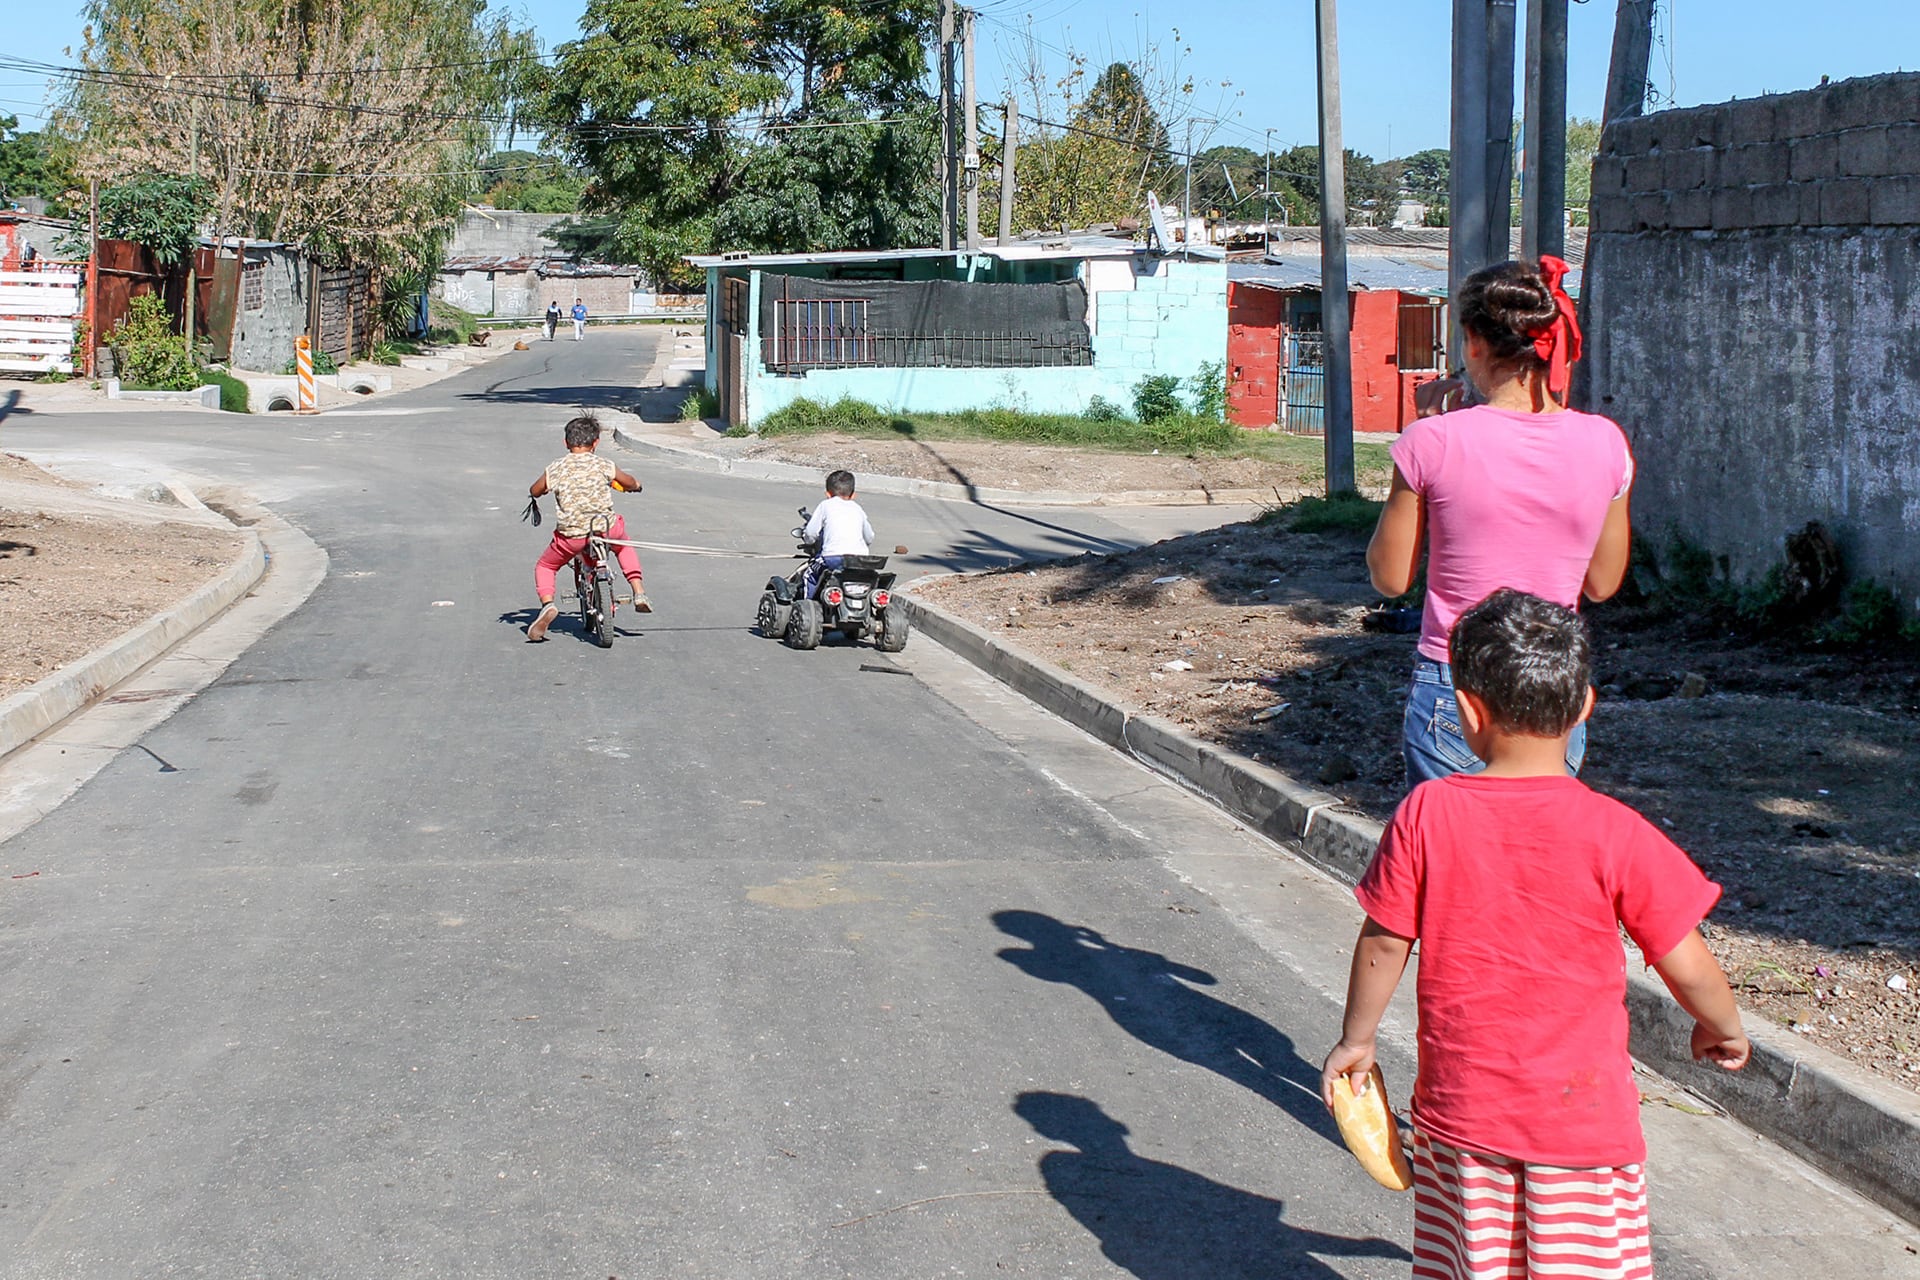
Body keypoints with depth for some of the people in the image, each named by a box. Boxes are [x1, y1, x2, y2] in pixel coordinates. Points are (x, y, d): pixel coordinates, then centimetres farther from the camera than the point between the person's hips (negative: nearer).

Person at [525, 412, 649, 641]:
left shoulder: (554, 469, 1)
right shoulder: (604, 466, 2)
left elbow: (534, 491, 18)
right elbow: (633, 484, 17)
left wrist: (548, 488, 40)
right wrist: (631, 486, 41)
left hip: (571, 535, -1)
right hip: (607, 529, 1)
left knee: (545, 567, 23)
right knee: (624, 546, 35)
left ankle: (547, 603, -5)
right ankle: (639, 594, 23)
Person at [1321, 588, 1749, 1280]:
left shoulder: (1427, 814, -12)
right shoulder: (1615, 833, -15)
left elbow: (1383, 942, -3)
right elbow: (1686, 966, -9)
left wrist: (1355, 1040, 13)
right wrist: (1724, 1029, 12)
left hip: (1460, 1106, 2)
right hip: (1582, 1113, -1)